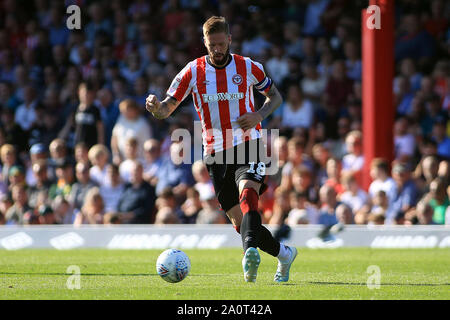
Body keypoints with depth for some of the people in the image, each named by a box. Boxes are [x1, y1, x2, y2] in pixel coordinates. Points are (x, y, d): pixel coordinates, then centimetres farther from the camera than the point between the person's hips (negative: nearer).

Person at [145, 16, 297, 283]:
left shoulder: (248, 67, 0)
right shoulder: (193, 71, 0)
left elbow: (275, 96, 14)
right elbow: (167, 109, -1)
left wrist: (260, 115, -7)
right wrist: (155, 107, -26)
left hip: (248, 145, -2)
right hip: (216, 153, 2)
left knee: (247, 194, -31)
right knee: (240, 222, 3)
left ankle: (250, 253, -51)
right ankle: (284, 254, 25)